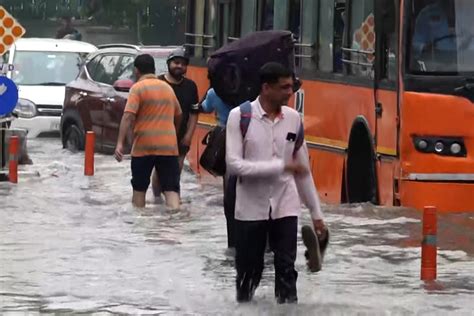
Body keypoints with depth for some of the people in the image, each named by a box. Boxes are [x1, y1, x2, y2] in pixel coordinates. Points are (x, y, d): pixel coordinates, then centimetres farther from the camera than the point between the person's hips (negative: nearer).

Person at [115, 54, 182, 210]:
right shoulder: (168, 88, 15)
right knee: (171, 189, -3)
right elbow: (178, 116, 26)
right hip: (169, 145, 3)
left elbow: (128, 116, -14)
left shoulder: (138, 88, -3)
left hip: (144, 146, -3)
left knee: (139, 188, 13)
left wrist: (120, 143, -18)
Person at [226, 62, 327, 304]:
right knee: (248, 274, 7)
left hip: (285, 208, 2)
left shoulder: (293, 118, 3)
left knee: (286, 272, -3)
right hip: (251, 209, -2)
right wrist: (281, 166, -21)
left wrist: (316, 212, 10)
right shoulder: (240, 116, -8)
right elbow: (233, 165, -16)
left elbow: (303, 169, 10)